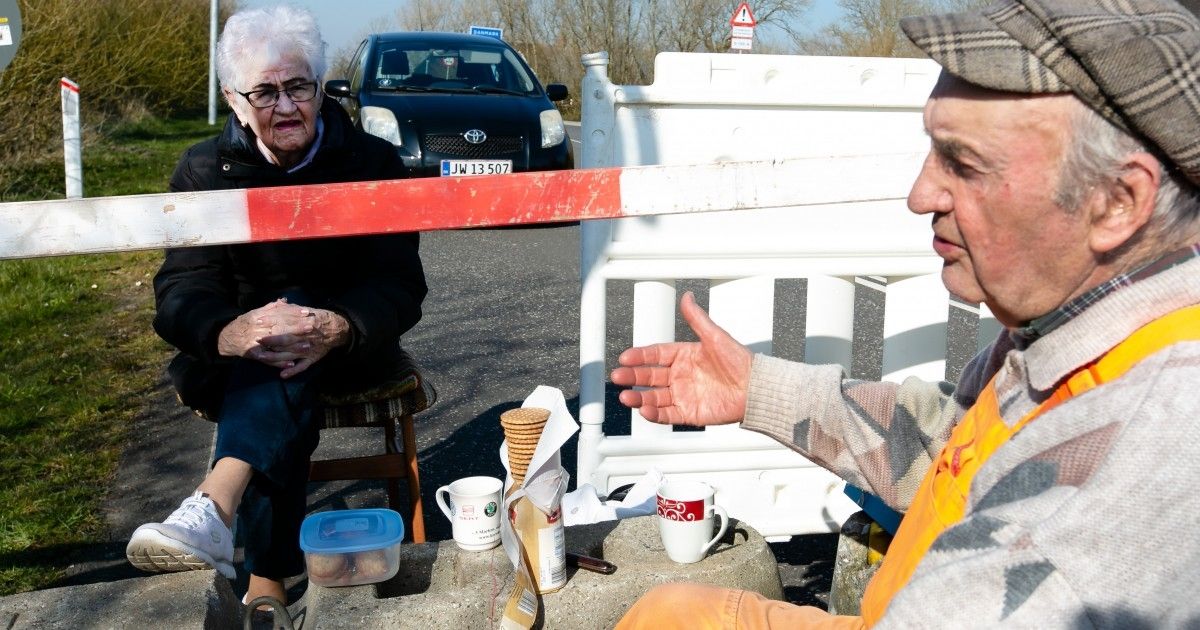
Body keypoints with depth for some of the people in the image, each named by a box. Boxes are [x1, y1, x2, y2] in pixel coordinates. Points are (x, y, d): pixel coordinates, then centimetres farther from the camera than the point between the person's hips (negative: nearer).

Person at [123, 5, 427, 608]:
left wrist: (339, 328, -37)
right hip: (237, 357, 1)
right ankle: (269, 582, -35)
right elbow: (183, 287, -12)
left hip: (346, 347, -1)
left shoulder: (373, 162, -4)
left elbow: (398, 286, -12)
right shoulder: (203, 170, 0)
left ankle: (214, 508, -52)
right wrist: (227, 332, -39)